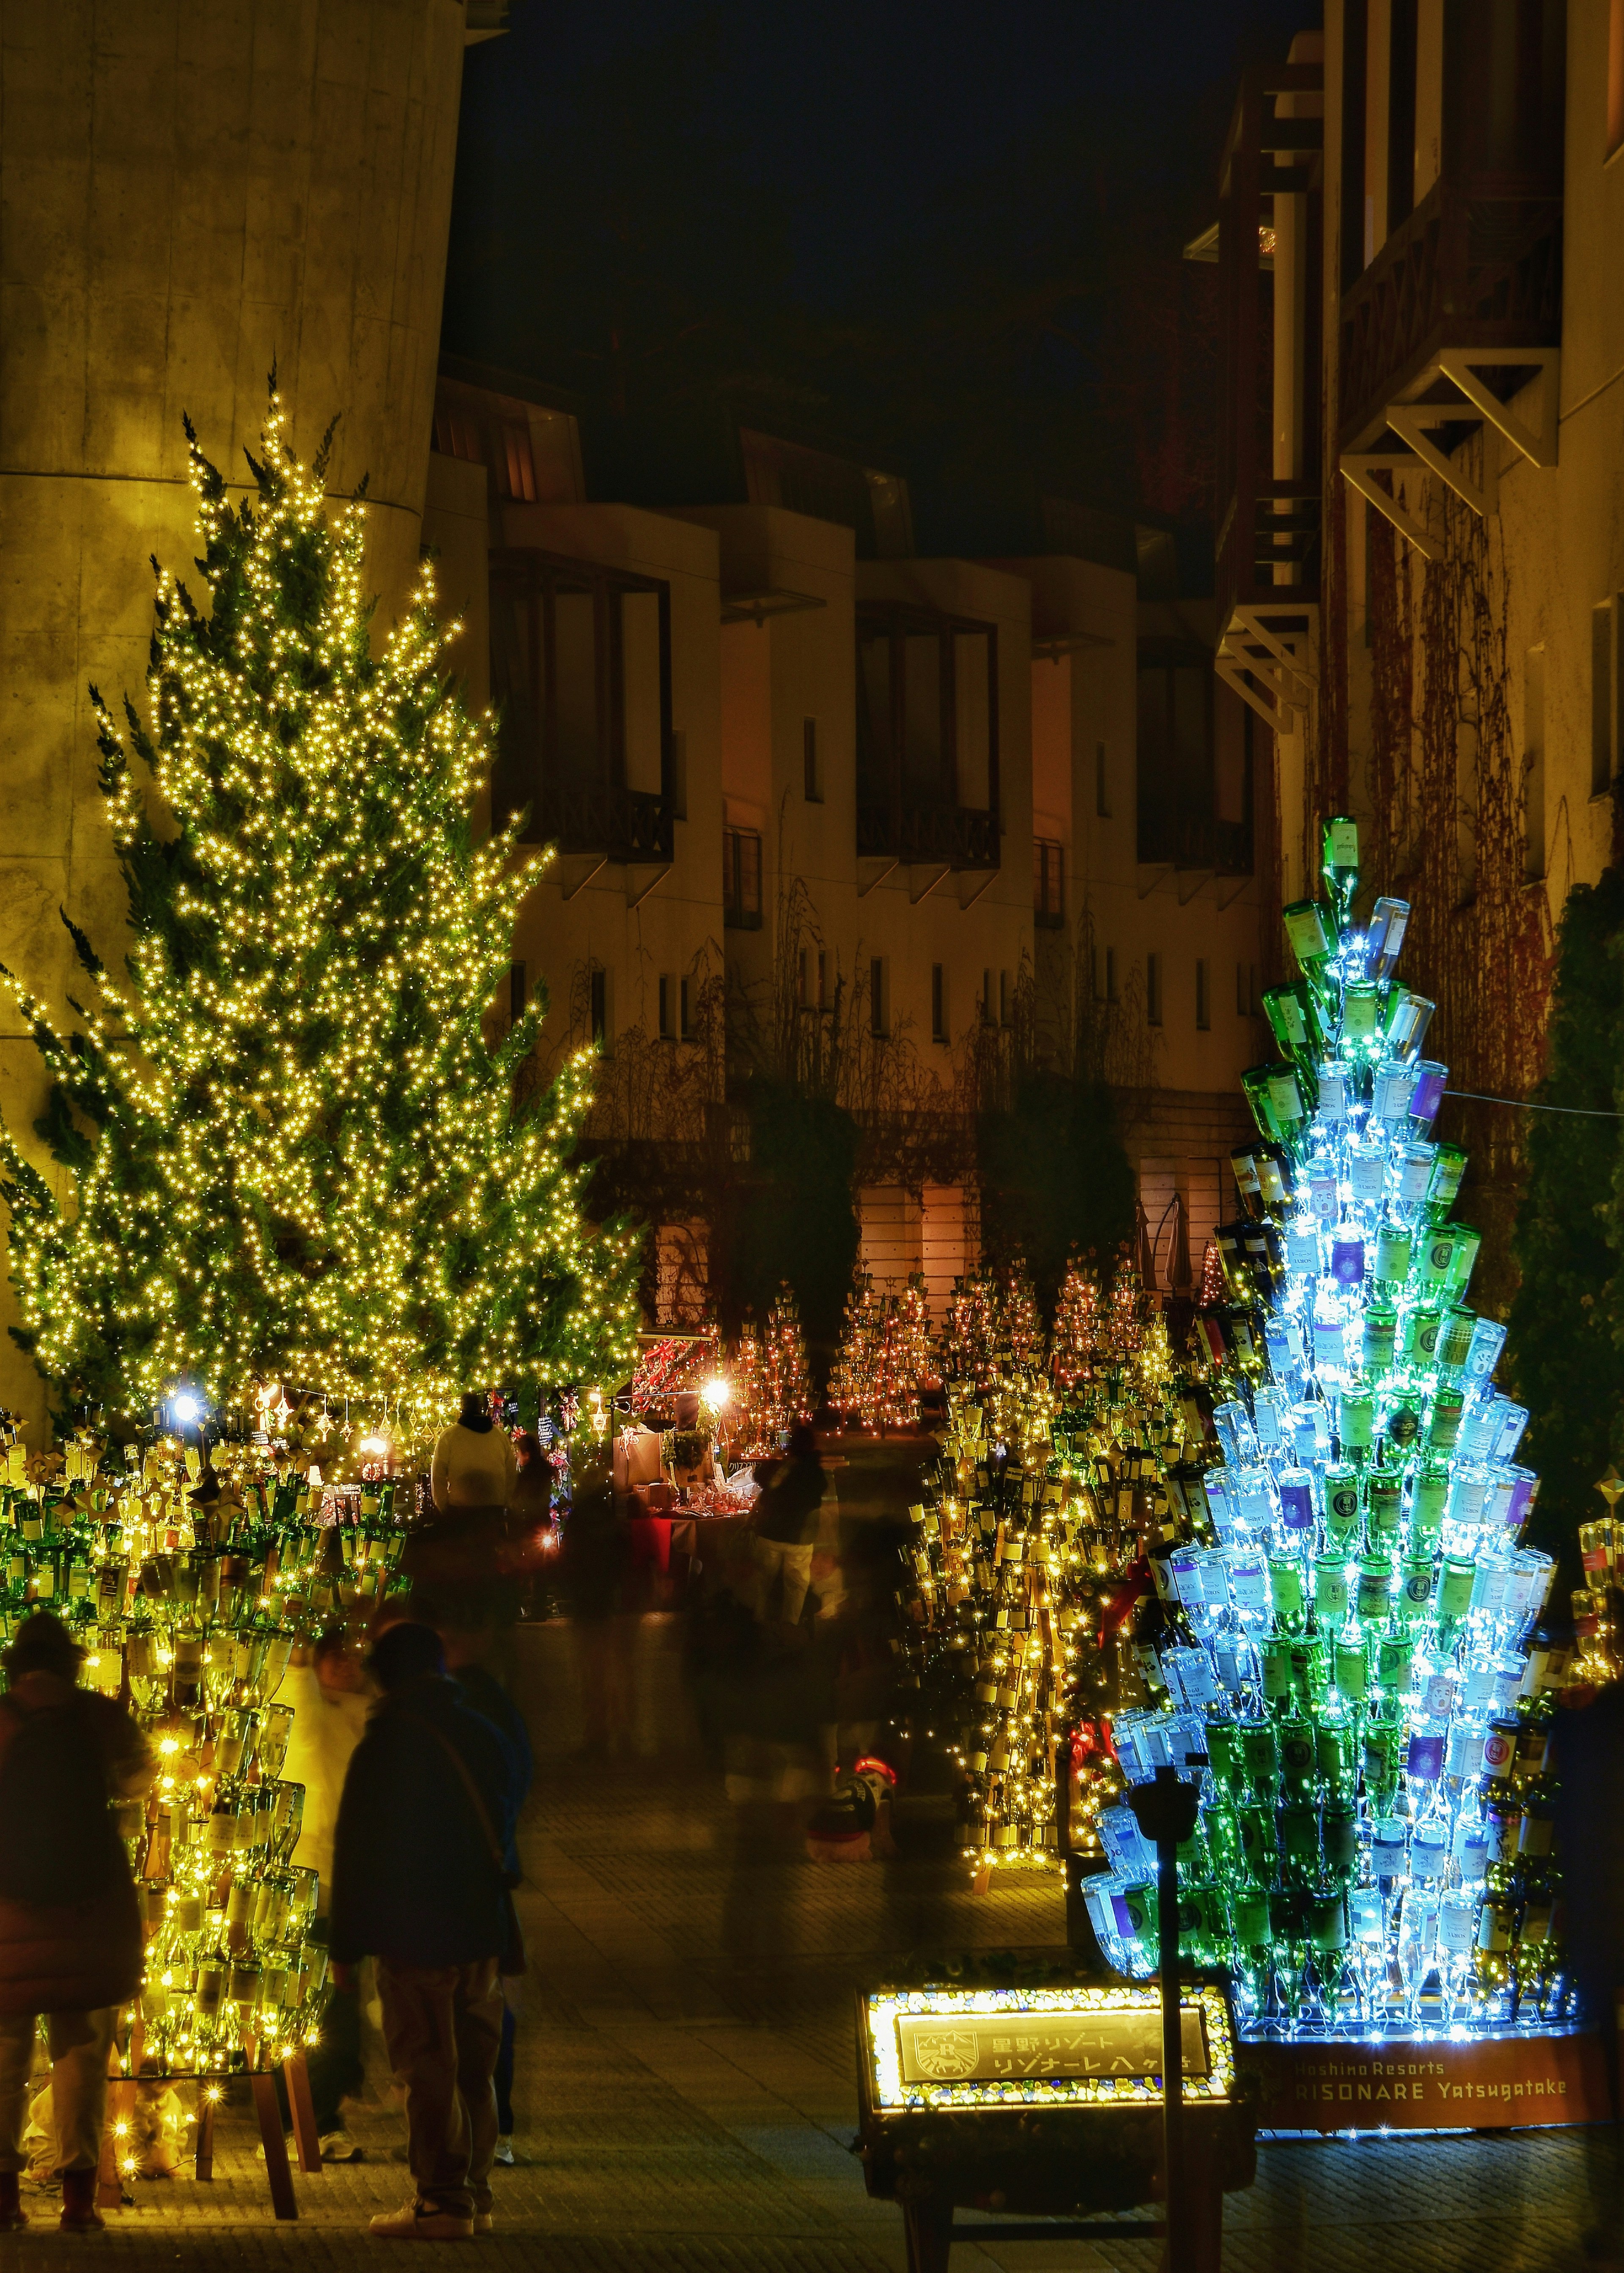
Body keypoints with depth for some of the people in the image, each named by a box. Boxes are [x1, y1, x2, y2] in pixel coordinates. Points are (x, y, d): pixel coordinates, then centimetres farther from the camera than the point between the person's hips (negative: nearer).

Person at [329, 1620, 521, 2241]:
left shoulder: (384, 1747, -11)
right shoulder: (485, 1739, 7)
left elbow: (357, 1850, -9)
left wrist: (345, 1944, -3)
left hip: (414, 1935, -6)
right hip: (484, 1933, 6)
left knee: (429, 2073, -4)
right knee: (474, 2069, 13)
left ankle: (443, 2201, -5)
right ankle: (474, 2195, 17)